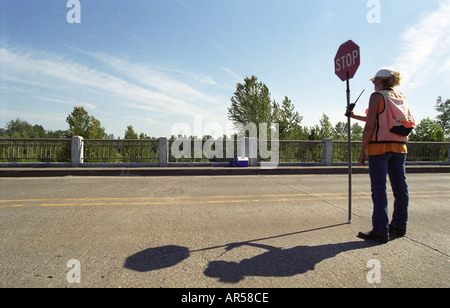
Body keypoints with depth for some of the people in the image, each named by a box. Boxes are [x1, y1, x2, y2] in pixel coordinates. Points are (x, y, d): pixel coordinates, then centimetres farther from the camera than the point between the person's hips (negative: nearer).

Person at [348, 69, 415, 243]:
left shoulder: (377, 96, -5)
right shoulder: (401, 97, 17)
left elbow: (370, 126, -13)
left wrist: (362, 151, -10)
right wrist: (355, 116, 32)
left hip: (379, 146, -7)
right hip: (399, 147, 8)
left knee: (379, 188, -6)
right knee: (400, 186, 12)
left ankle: (380, 231, -3)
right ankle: (399, 225, 24)